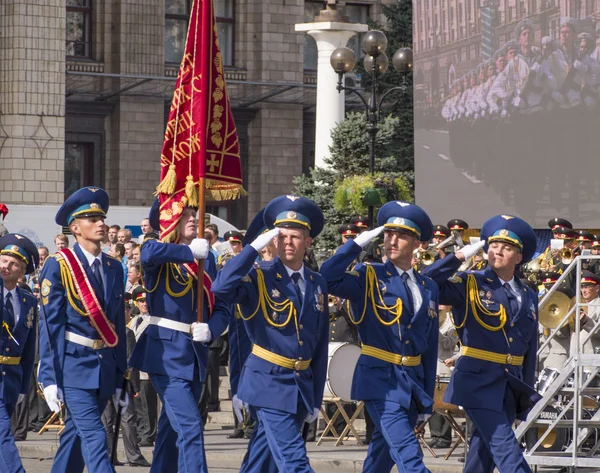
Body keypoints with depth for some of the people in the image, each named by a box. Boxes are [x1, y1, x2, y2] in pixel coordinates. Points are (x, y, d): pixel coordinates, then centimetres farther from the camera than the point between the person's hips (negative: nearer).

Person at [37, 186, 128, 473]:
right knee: (94, 438, -14)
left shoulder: (114, 268, 11)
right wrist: (49, 378, -12)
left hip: (106, 369, 6)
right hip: (74, 366, -6)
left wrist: (120, 380, 15)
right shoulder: (58, 266, -6)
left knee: (76, 436, 11)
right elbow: (50, 325, -8)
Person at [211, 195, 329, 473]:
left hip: (302, 384, 6)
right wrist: (255, 247, -26)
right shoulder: (259, 277, -6)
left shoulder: (317, 285, 9)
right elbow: (221, 288, -28)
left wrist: (315, 399, 13)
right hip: (269, 382, -6)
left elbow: (320, 345, 13)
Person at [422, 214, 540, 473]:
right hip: (479, 380, -5)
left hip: (511, 384, 5)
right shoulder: (470, 284, -2)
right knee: (504, 446, -15)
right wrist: (458, 257, -18)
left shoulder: (528, 297, 11)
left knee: (485, 451, 10)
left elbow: (530, 350, 14)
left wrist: (526, 398, 13)